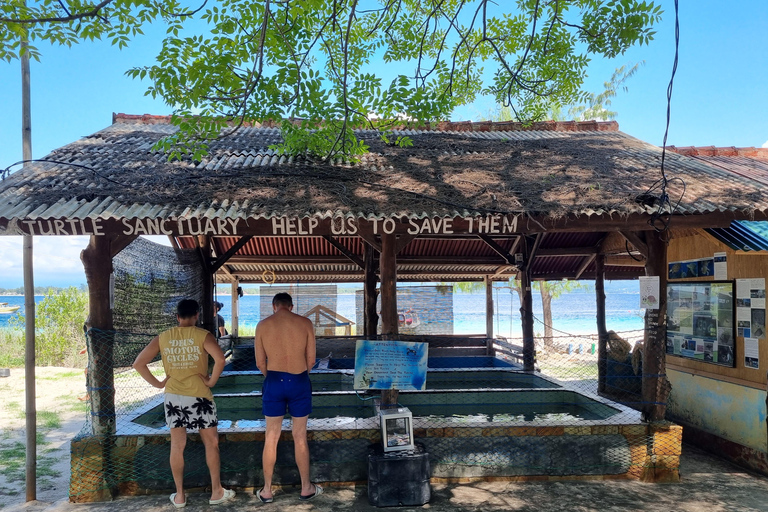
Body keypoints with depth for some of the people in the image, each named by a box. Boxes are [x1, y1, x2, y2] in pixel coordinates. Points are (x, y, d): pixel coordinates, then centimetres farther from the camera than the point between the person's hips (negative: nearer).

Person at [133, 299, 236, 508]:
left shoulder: (162, 338, 2)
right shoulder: (203, 335, -9)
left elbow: (138, 363, 1)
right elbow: (220, 358, -26)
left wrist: (157, 383, 5)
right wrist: (212, 381, -11)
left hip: (173, 396, 3)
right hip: (199, 396, -3)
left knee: (177, 445, 13)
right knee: (211, 443, 11)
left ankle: (179, 495, 22)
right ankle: (216, 492, 19)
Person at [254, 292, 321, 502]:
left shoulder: (263, 325, -1)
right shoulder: (305, 323, -4)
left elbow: (260, 362, 2)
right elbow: (311, 360, 0)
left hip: (274, 382, 1)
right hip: (299, 382, 0)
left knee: (271, 437, 12)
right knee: (300, 436, 11)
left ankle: (266, 491, 21)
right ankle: (306, 488, 23)